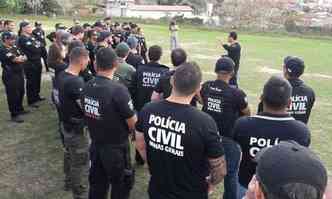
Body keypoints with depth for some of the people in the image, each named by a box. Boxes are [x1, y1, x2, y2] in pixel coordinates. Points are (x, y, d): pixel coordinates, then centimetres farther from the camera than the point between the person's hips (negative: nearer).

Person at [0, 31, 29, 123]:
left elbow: (24, 57, 7)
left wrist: (20, 58, -15)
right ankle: (14, 115, 8)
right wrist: (22, 57, -3)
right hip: (10, 75, -8)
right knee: (13, 95, -2)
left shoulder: (14, 47, 10)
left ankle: (20, 109, 36)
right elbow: (16, 60, -23)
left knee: (21, 92, 18)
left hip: (19, 73, 8)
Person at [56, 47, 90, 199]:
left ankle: (71, 181, 48)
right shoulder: (76, 82, -30)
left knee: (71, 157, 28)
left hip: (66, 124, 9)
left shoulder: (61, 75, -2)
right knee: (81, 164, 7)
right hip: (77, 129, -9)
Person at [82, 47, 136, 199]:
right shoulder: (118, 90, -26)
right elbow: (133, 123, -19)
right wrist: (128, 131, 3)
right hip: (116, 147, -6)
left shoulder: (87, 87, -7)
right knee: (121, 186, 16)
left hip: (95, 144, 6)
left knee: (97, 185, 22)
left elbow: (88, 115, 5)